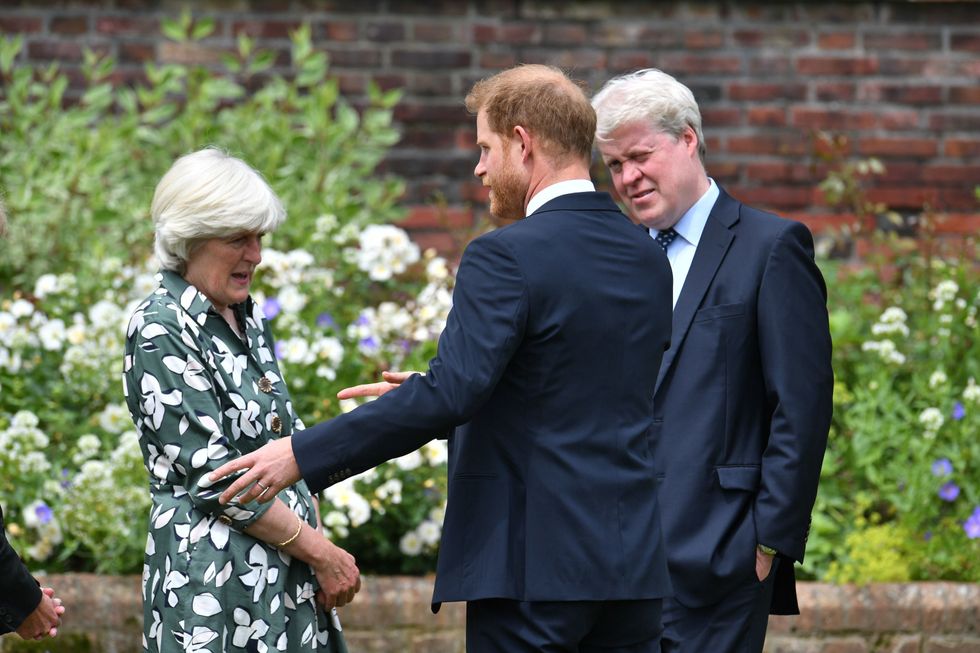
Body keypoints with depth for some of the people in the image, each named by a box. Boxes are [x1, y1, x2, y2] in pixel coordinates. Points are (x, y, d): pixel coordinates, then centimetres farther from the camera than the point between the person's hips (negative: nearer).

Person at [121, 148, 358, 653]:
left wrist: (319, 546, 4)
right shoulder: (161, 331, -11)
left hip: (286, 571, 8)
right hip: (214, 578, -8)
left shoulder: (246, 317, 14)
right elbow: (213, 477, -15)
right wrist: (321, 552, -12)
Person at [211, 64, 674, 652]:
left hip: (536, 561, -7)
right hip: (634, 561, 7)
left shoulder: (506, 257, -13)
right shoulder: (648, 257, 12)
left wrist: (303, 455, -18)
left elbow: (449, 395, -22)